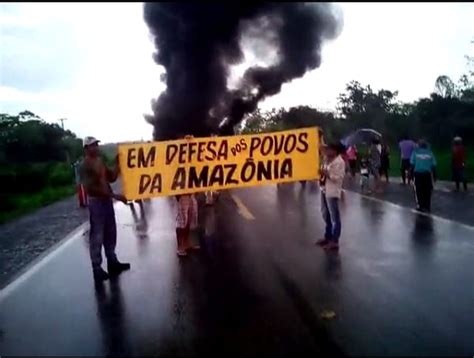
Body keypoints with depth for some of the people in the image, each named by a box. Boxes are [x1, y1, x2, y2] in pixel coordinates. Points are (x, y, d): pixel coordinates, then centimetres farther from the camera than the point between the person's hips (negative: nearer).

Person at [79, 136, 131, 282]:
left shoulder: (100, 161, 11)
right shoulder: (84, 166, -13)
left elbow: (112, 178, 15)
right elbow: (91, 188, -21)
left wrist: (117, 164, 2)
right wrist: (114, 195, -24)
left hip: (107, 200, 8)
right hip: (96, 202, -8)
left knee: (111, 233, 16)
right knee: (97, 236, -1)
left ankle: (112, 262, 29)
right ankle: (97, 268, 9)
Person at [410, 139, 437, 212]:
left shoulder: (415, 152, 1)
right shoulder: (430, 152, 4)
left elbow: (412, 164, -3)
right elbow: (433, 165, 3)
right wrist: (434, 175, 10)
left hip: (418, 173, -1)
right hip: (427, 173, 1)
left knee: (419, 190, 7)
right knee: (427, 190, 9)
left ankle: (420, 206, 6)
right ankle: (427, 206, 12)